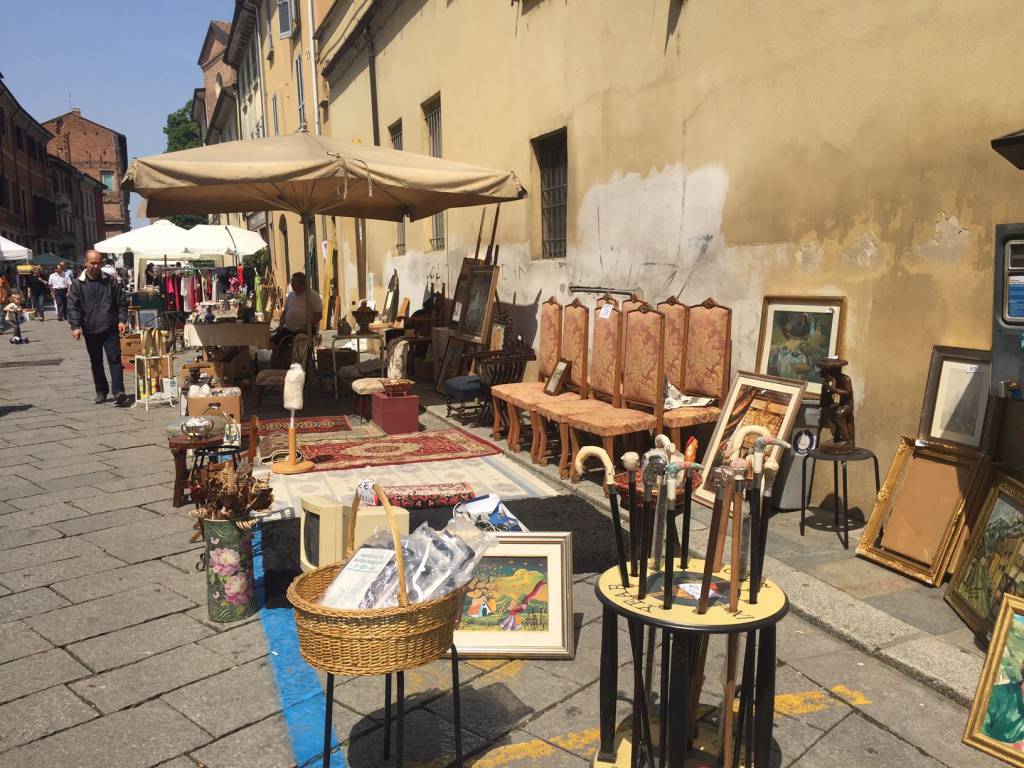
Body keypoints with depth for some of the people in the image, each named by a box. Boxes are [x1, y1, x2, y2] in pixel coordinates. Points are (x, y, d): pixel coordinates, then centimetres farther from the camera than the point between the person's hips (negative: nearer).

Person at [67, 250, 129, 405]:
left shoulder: (110, 281, 2)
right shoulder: (78, 284, 1)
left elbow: (122, 302, 5)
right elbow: (72, 306, -1)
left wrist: (122, 320, -6)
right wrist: (75, 326, -11)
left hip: (110, 329, -1)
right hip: (90, 330, 1)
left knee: (115, 359, -9)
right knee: (96, 363, 11)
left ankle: (118, 391, -11)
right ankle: (101, 391, 21)